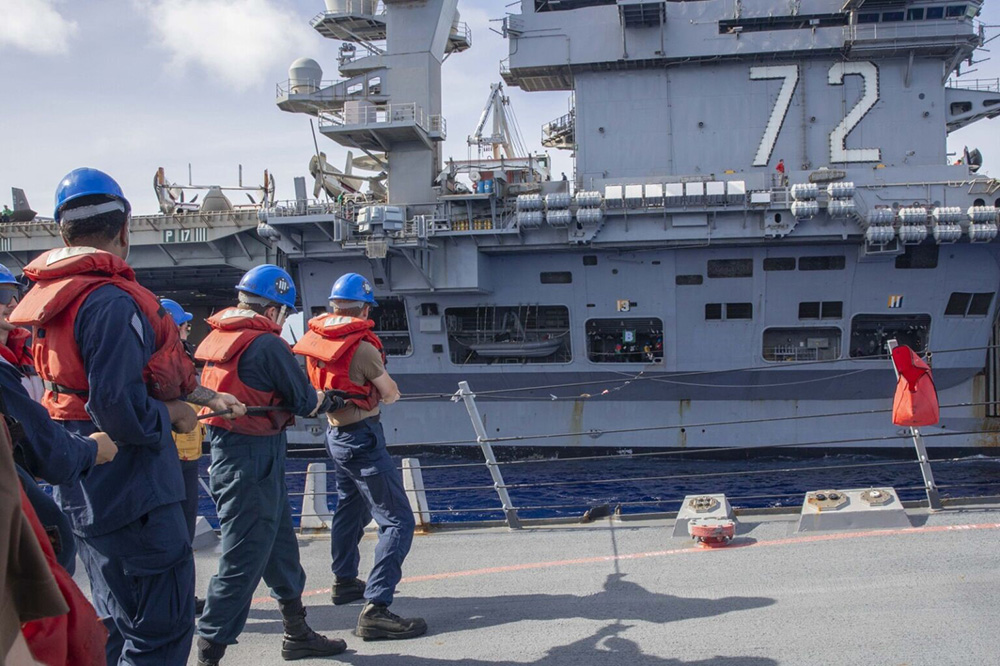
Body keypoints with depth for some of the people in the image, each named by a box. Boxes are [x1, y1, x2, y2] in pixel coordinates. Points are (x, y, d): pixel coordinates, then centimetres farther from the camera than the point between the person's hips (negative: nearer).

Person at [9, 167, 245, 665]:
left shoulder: (56, 294, 8)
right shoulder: (111, 301, -22)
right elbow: (121, 411, -29)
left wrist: (202, 394, 14)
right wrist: (172, 414, -10)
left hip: (84, 488, 10)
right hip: (129, 489, -10)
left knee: (116, 622, 22)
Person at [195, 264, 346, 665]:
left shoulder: (218, 337, 8)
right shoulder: (266, 343, -17)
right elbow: (303, 400, -10)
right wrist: (322, 401, 12)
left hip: (227, 449, 10)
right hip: (254, 462, -10)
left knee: (281, 545, 20)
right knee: (243, 561, -3)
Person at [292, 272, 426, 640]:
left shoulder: (316, 335, 0)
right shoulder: (361, 347, -21)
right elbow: (391, 394, -11)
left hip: (336, 434, 9)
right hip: (362, 437, -9)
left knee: (350, 508, 28)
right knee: (398, 521, -8)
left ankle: (344, 581, 44)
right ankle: (375, 609, -15)